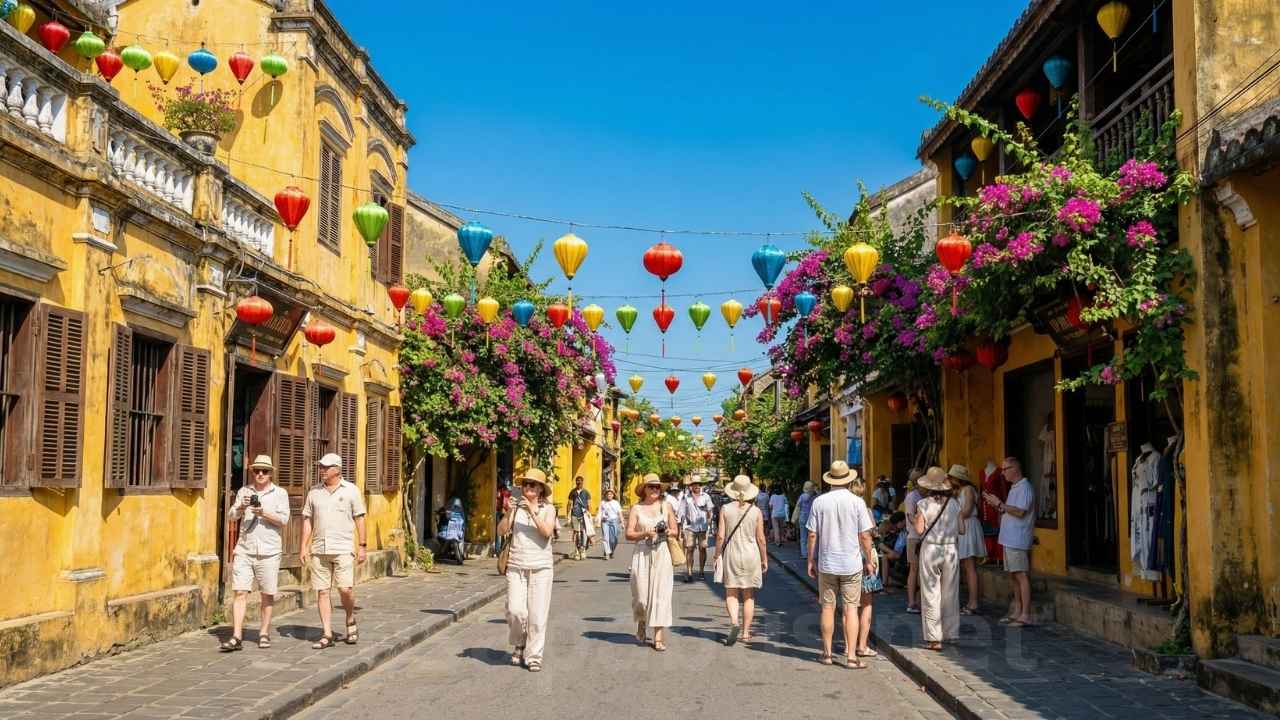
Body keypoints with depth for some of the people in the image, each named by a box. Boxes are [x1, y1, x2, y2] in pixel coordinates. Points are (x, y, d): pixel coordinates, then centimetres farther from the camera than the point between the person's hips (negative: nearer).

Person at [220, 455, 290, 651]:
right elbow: (231, 516, 5)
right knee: (240, 592, -6)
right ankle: (236, 637, -7)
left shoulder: (280, 493, 5)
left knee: (267, 594, 5)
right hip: (244, 550, 1)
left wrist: (265, 513, -20)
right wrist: (241, 507, -15)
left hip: (269, 552, -1)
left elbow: (284, 519, -4)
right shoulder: (244, 491, 11)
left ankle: (264, 633, 17)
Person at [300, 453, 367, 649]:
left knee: (345, 588, -12)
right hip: (319, 550, 3)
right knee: (321, 591, 1)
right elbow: (307, 520, 12)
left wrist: (361, 546, -2)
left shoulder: (351, 490, 2)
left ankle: (350, 620, 16)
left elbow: (359, 519, 2)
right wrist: (304, 548, 5)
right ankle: (327, 635, 7)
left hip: (343, 549, -3)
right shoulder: (314, 492, 11)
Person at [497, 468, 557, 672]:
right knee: (515, 611, -6)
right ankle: (518, 645, 21)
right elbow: (501, 531, -1)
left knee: (537, 613, -3)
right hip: (516, 565, 1)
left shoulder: (547, 509, 3)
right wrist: (508, 512, -15)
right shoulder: (516, 505, 7)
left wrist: (533, 512, -18)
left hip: (540, 566, -1)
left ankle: (534, 656, 8)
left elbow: (547, 532, -12)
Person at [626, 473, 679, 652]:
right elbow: (629, 534, -1)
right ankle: (641, 624, 32)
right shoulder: (636, 508, 3)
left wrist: (668, 532, -6)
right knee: (641, 594, 0)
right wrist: (645, 533, -16)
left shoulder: (666, 506, 9)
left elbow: (675, 530, 15)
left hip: (661, 554, 1)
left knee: (660, 594, -5)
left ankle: (658, 637, -2)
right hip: (642, 555, -1)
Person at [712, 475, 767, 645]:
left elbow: (720, 536, -6)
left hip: (731, 555, -1)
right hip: (751, 555, 1)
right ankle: (745, 633, 13)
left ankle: (734, 622, -20)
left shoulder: (725, 509, -5)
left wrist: (717, 554, 6)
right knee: (749, 596, 11)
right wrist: (764, 559, 9)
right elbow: (761, 539, -2)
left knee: (731, 594, 5)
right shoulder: (756, 511, -4)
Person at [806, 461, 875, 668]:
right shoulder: (857, 502, -6)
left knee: (828, 608, 10)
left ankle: (827, 653, 18)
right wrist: (868, 560, 7)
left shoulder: (819, 501, -3)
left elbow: (813, 535, -2)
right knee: (851, 608, 2)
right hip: (851, 564, -1)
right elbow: (865, 536, -5)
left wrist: (811, 560, 8)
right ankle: (851, 656, -1)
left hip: (826, 564, 1)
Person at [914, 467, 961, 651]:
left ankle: (934, 639, 1)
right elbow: (961, 529, 3)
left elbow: (919, 530, -12)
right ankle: (951, 634, 20)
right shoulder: (954, 503, 1)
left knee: (931, 594, 2)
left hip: (930, 550, -3)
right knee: (950, 594, 13)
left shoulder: (923, 504, -7)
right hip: (950, 550, 3)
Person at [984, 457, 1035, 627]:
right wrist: (995, 504, 11)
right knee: (1014, 575, 12)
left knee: (1021, 575, -9)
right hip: (1009, 539, 10)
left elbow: (1019, 512, -21)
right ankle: (1017, 612, 18)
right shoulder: (1014, 488, 20)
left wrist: (1000, 504, -14)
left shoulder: (1024, 487, -12)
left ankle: (1025, 615, -9)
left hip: (1018, 539, -10)